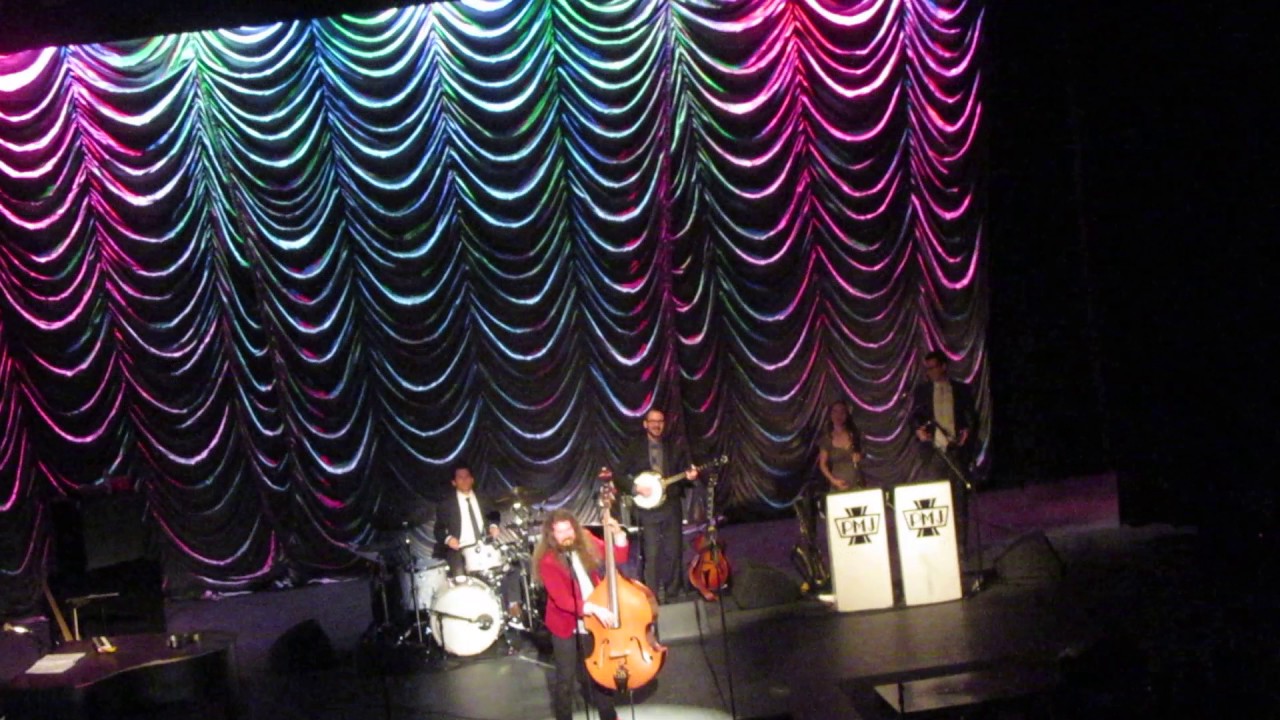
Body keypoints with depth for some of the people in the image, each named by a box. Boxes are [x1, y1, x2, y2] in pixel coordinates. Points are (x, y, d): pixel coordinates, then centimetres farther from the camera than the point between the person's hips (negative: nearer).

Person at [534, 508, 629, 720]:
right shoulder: (548, 560, -18)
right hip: (565, 626, -4)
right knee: (566, 679, 4)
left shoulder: (586, 543, -4)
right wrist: (594, 608, -33)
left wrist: (618, 534, -13)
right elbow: (561, 599, -24)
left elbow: (618, 558, 4)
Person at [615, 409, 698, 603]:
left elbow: (684, 470, 9)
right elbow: (621, 477, 1)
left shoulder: (676, 446, 8)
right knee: (651, 554, -5)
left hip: (672, 505, 2)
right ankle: (654, 597, 1)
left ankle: (672, 593, 19)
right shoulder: (635, 448, 3)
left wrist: (690, 476, -13)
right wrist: (636, 487, -14)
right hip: (647, 507, -2)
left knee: (673, 552, 6)